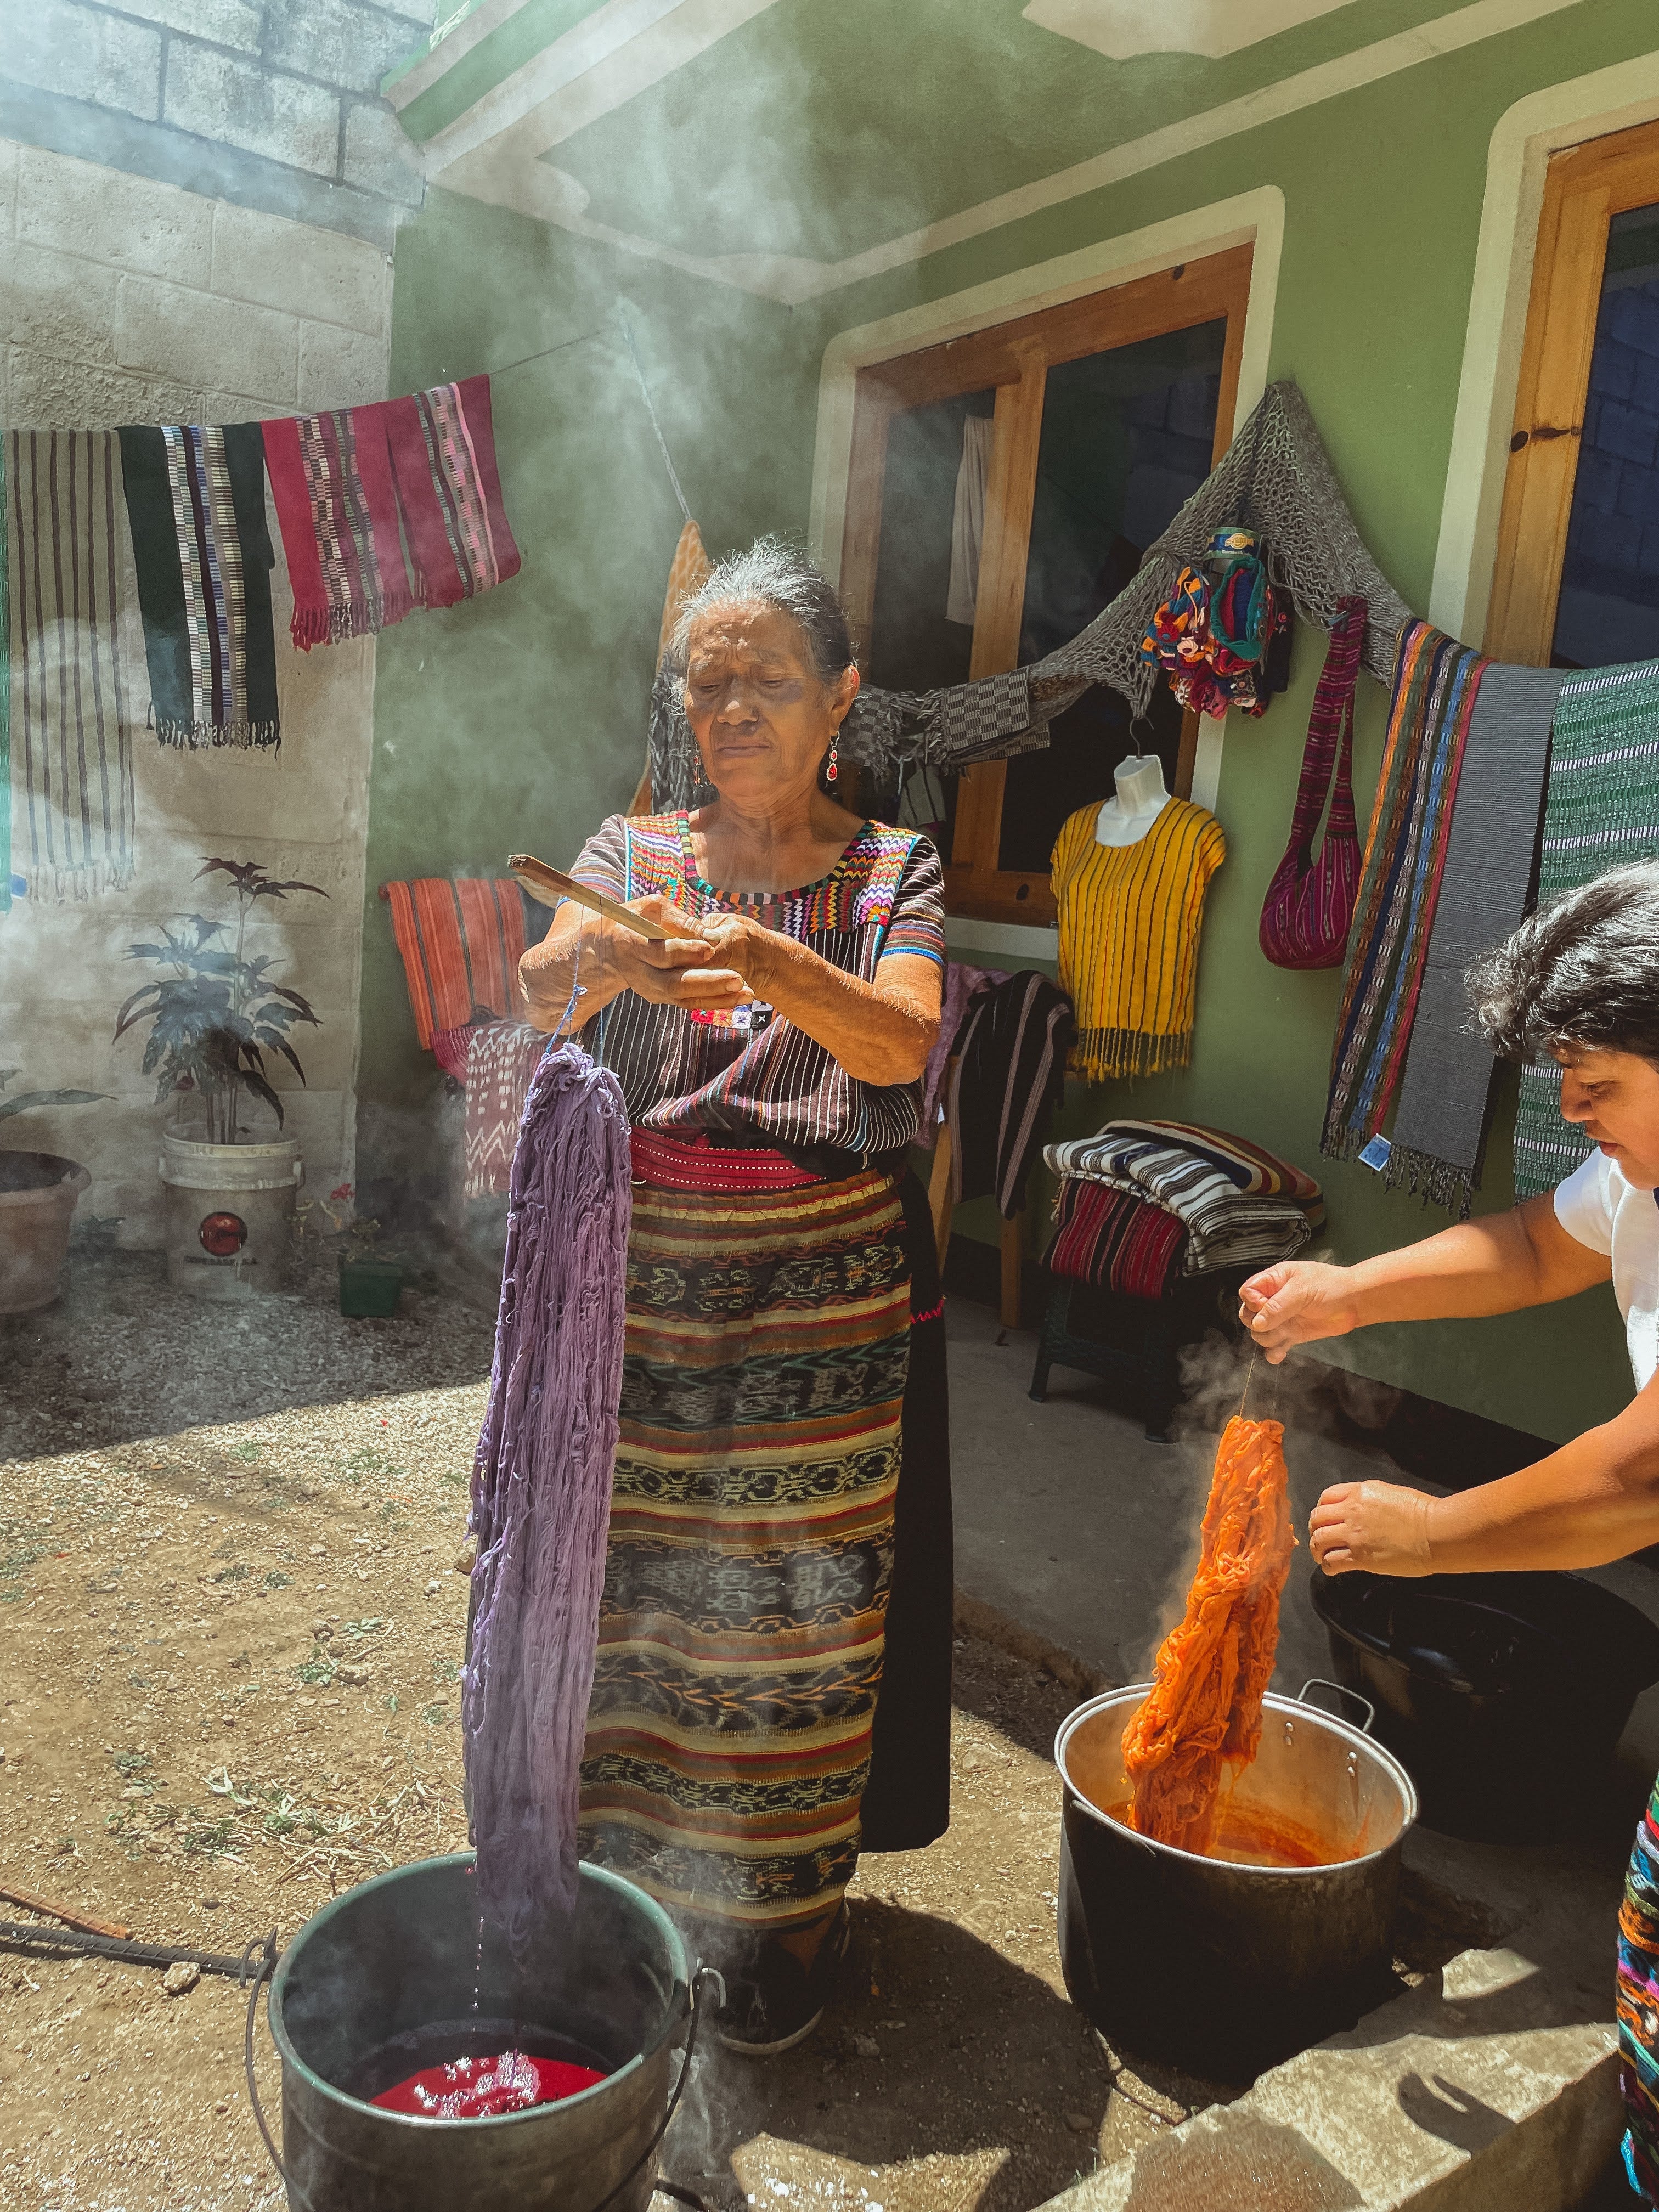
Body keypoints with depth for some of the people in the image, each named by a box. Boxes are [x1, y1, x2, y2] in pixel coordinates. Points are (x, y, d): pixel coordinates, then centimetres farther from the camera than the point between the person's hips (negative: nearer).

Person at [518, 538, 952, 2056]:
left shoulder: (894, 873, 0)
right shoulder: (635, 851, 5)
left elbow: (904, 1040, -19)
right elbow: (539, 988, -15)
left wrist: (764, 960, -37)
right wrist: (601, 961, -38)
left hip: (823, 1307, -1)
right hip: (642, 1292, 2)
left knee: (796, 1609, 9)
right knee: (634, 1588, 12)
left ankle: (784, 1918, 32)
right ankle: (624, 1883, 37)